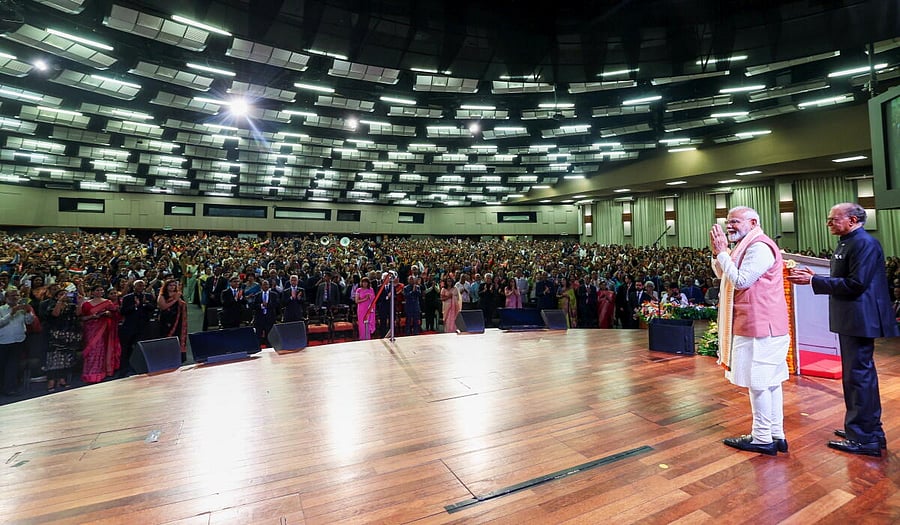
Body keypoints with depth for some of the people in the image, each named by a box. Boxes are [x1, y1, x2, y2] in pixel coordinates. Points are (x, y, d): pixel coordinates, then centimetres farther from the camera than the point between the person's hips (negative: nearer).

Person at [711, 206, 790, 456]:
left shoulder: (759, 247, -16)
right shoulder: (749, 245, 17)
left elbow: (740, 280, -21)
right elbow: (722, 275, 18)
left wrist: (722, 252, -15)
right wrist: (717, 252, 3)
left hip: (759, 325, -11)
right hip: (757, 324, 11)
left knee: (759, 382, -2)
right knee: (770, 381, 14)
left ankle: (763, 439, 9)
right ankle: (776, 435, 24)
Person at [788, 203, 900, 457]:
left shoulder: (865, 243, -16)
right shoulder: (847, 243, 14)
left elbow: (855, 284, -24)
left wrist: (813, 280, -20)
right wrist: (815, 277, 5)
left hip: (859, 320, -11)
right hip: (851, 320, 11)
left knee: (858, 375, -3)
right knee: (859, 374, 19)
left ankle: (864, 438, 7)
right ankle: (868, 429, 33)